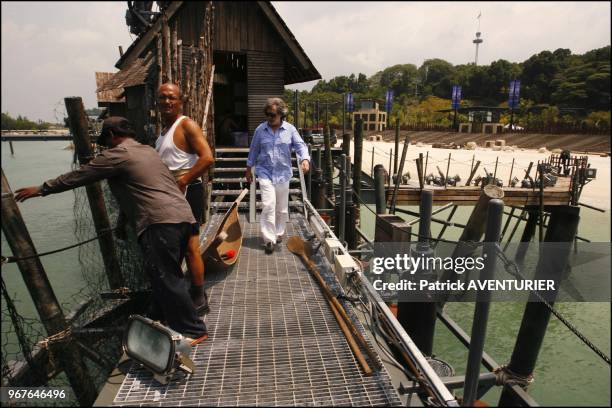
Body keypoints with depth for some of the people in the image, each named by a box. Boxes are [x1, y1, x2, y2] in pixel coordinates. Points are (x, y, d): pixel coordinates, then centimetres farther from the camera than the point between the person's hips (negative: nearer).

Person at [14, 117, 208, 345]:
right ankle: (159, 319, 34)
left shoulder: (118, 155, -2)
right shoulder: (147, 150, 24)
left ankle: (193, 331, 6)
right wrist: (121, 222, 38)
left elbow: (78, 176, 5)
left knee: (167, 279, -1)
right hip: (182, 217, 9)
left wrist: (41, 189, 19)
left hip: (161, 224, -9)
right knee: (164, 275, 20)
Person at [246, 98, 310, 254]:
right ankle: (269, 239, -6)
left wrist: (305, 159, -28)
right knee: (268, 205, -13)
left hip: (283, 174, 1)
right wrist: (248, 169, 13)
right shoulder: (260, 129, 1)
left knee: (282, 207, 12)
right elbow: (253, 150, 9)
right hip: (265, 173, -1)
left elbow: (300, 145, -8)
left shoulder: (290, 129, 0)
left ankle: (279, 233, 32)